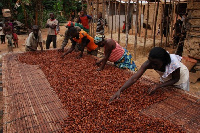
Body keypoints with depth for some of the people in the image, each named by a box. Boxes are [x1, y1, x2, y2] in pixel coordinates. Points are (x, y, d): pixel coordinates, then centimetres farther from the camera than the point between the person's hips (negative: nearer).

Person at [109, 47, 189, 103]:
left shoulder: (173, 62, -43)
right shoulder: (149, 63, -37)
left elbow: (176, 79, -26)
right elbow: (134, 78, -41)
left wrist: (158, 86, -39)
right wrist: (120, 91, -51)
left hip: (180, 75, -2)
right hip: (165, 77, 3)